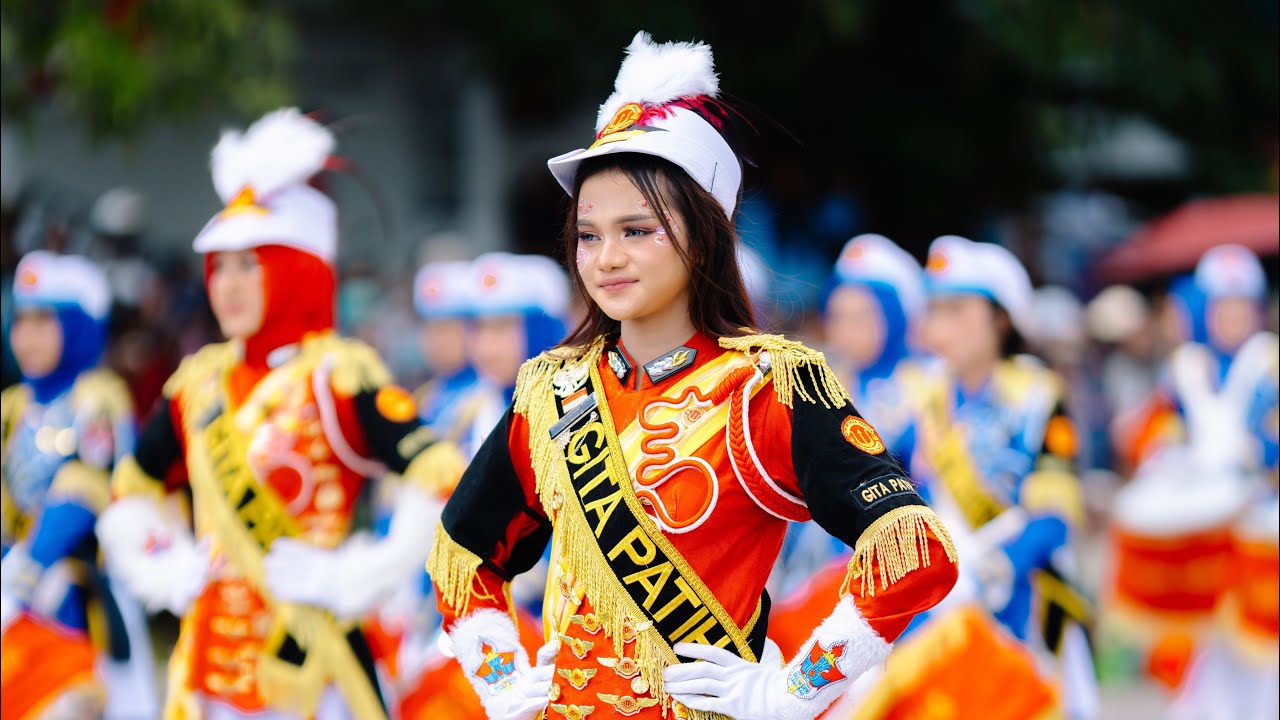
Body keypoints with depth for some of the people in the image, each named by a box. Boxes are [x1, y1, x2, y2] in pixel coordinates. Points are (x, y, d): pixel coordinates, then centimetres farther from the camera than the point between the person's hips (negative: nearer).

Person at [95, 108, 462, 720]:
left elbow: (443, 483, -19)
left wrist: (350, 578, -16)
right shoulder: (199, 383, 10)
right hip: (208, 661, 6)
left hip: (310, 668, -6)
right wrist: (165, 567, 8)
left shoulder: (337, 377, -9)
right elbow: (131, 493, 24)